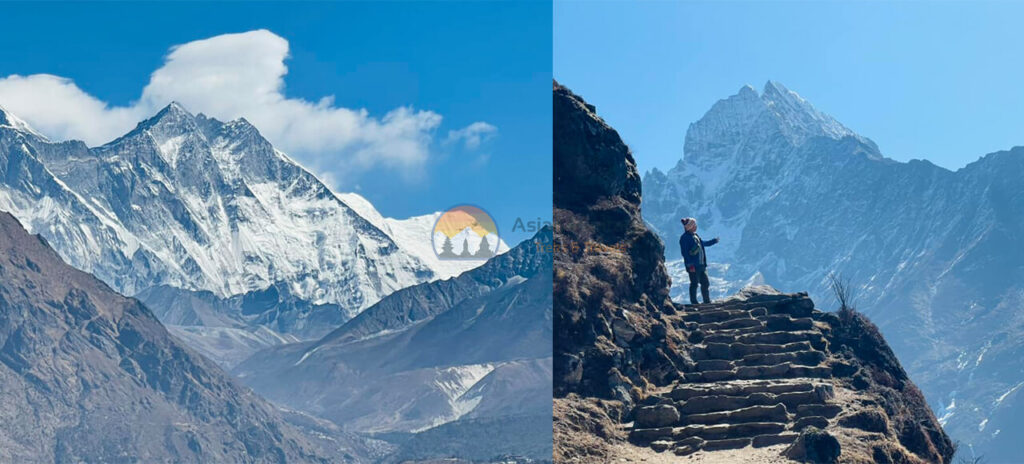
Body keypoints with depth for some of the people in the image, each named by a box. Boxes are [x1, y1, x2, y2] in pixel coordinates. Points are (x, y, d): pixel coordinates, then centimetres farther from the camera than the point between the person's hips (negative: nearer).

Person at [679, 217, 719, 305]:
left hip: (701, 265, 9)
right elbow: (684, 252, -17)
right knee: (694, 284, -2)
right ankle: (694, 302, 7)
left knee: (705, 283, 12)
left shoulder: (695, 236, 14)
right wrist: (690, 265, -22)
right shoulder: (684, 238, -12)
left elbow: (703, 243, 32)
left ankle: (707, 301, 22)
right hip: (693, 266, -9)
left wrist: (714, 241, 34)